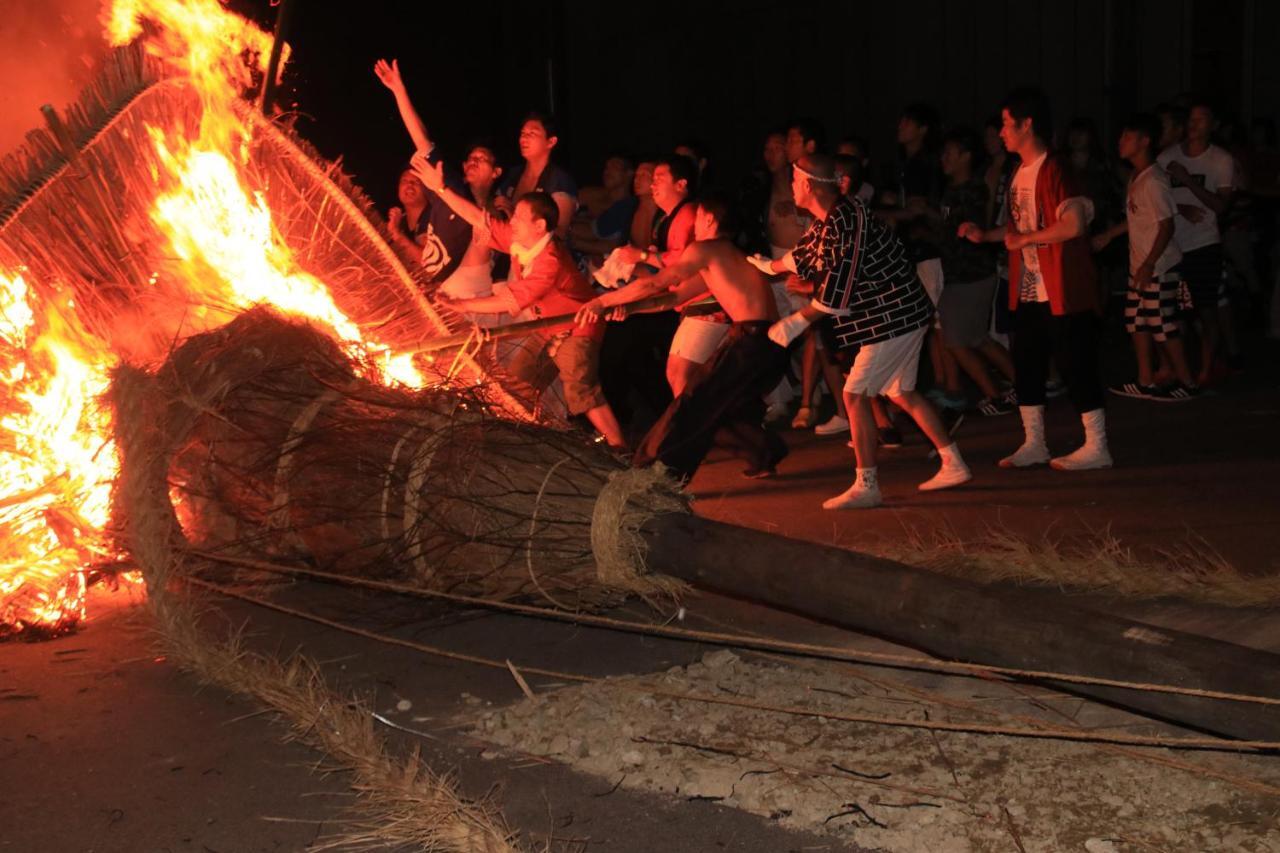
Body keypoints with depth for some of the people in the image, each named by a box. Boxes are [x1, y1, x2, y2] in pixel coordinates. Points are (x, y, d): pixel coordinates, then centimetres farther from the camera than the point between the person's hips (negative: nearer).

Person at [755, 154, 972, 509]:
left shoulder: (847, 220, -23)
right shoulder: (826, 220, 8)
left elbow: (839, 287, -26)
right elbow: (804, 255, 28)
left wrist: (798, 321, -17)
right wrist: (767, 266, 43)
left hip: (893, 314, -10)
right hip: (900, 313, 10)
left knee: (855, 394, -7)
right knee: (901, 392, 17)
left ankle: (866, 486, -2)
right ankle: (953, 465, 23)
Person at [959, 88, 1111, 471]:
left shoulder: (1054, 170, -14)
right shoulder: (1019, 174, 14)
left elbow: (1073, 224, -24)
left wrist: (1023, 239, -17)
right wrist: (985, 235, 10)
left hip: (1063, 291, -9)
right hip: (1028, 291, 9)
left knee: (1076, 365, -3)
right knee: (1026, 367, 12)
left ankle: (1096, 446, 6)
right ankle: (1033, 443, 23)